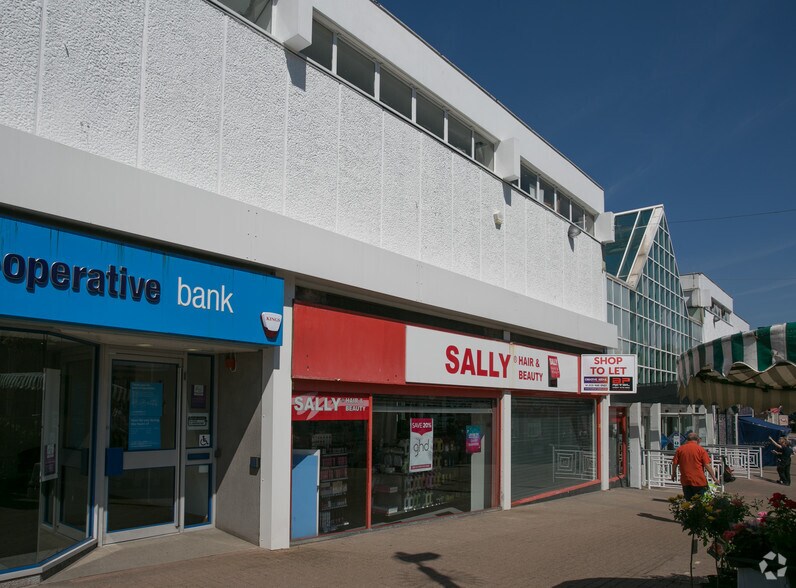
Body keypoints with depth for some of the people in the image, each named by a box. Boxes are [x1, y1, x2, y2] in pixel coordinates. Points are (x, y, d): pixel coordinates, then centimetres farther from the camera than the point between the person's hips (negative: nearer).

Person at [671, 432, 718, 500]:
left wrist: (673, 474, 21)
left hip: (686, 481, 3)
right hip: (699, 481, -2)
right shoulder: (700, 449, -4)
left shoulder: (680, 449, 3)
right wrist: (714, 478, -1)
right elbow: (707, 465, -8)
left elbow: (674, 463, 4)